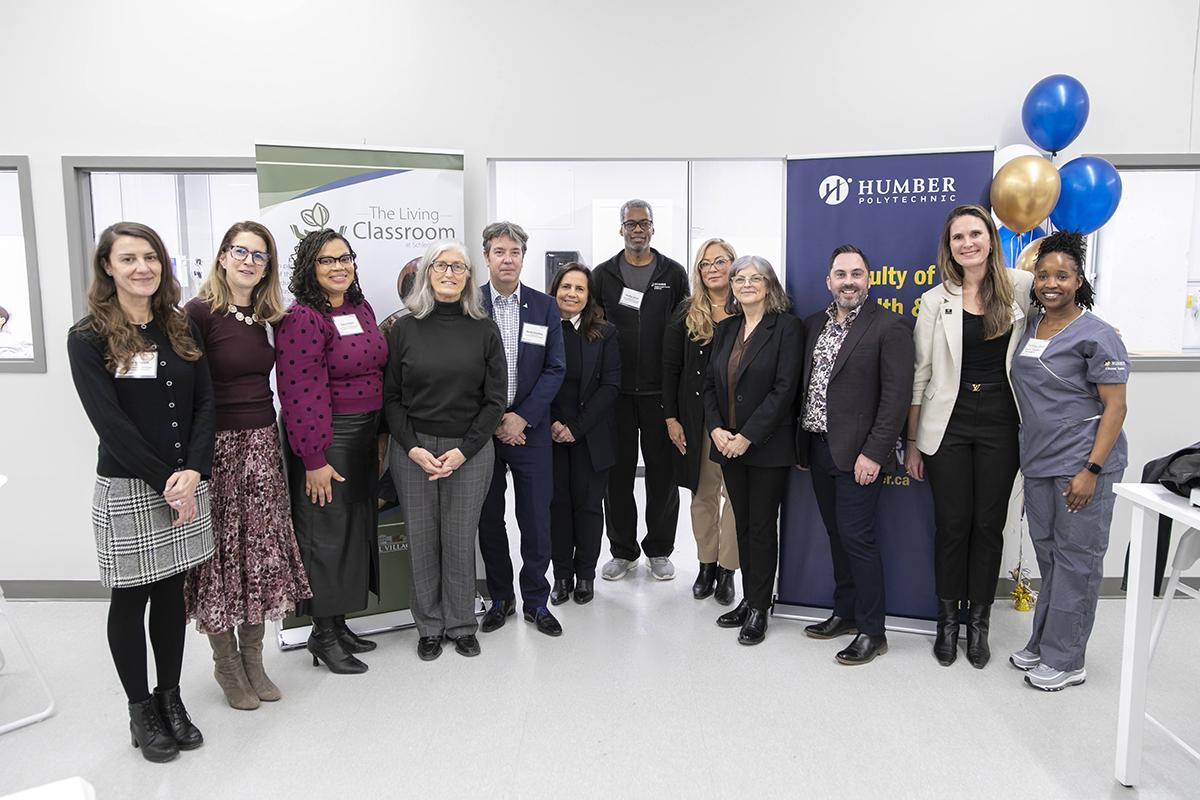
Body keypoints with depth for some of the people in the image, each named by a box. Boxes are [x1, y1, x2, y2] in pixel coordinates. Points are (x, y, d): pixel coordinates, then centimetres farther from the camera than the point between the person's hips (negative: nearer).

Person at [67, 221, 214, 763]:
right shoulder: (88, 338, -6)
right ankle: (140, 710, 24)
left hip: (186, 482, 4)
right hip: (127, 489, -4)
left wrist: (193, 472, -11)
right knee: (131, 598, 9)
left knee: (172, 594, 13)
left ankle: (170, 699, 28)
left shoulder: (181, 329, 7)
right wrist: (165, 484, -16)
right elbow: (110, 423, -13)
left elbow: (205, 403, 3)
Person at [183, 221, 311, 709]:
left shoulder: (268, 318, 9)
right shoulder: (200, 313, -10)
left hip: (263, 444, 6)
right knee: (221, 553, 5)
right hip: (217, 448, -6)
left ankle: (253, 659, 25)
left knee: (261, 552, 10)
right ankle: (226, 663, 22)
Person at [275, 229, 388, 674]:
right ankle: (322, 634, 16)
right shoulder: (301, 319, -15)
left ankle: (339, 622, 29)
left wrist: (380, 435, 15)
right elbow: (301, 393, -20)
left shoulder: (361, 309, 10)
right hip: (326, 441, -8)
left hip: (364, 437, 8)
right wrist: (315, 459, -21)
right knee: (326, 534, 1)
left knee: (357, 528, 14)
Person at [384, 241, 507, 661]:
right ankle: (428, 626, 24)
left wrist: (463, 450, -9)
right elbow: (391, 396, 3)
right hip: (412, 449, 1)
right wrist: (412, 448, -9)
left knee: (460, 541, 5)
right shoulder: (405, 329, 3)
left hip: (470, 450, 0)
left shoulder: (484, 330, 1)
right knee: (421, 540, 7)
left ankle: (461, 625, 23)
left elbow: (495, 399, 0)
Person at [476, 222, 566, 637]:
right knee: (489, 519, 9)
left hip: (530, 428, 1)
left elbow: (555, 368, 0)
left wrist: (522, 417, -9)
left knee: (536, 519, 4)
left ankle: (536, 602, 19)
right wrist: (493, 420, -9)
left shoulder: (545, 307, 4)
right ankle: (500, 598, 26)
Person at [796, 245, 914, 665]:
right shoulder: (815, 324, 11)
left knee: (857, 538, -3)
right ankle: (845, 613, 29)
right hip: (818, 448, 7)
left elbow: (897, 395, -13)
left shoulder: (889, 326, -9)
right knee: (838, 535, 15)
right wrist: (801, 442, 10)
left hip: (858, 453, -6)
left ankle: (872, 631, 10)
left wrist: (873, 453, -18)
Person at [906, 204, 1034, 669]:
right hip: (948, 424, -1)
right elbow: (920, 374, 1)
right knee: (951, 525, 6)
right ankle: (947, 621, 22)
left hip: (1000, 422, 1)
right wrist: (911, 442, 1)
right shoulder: (935, 300, -1)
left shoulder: (1020, 288, 1)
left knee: (989, 525, 9)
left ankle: (979, 622, 24)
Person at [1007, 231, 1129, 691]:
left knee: (1076, 558, 2)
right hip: (1038, 463, 7)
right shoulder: (1030, 326, 10)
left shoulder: (1097, 335, -10)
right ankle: (1043, 643, 29)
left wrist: (1091, 470, -19)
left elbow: (1115, 406, -12)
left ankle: (1065, 659, 12)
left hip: (1082, 464, -7)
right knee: (1048, 553, 16)